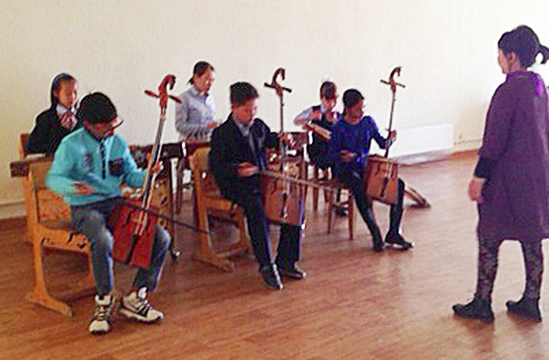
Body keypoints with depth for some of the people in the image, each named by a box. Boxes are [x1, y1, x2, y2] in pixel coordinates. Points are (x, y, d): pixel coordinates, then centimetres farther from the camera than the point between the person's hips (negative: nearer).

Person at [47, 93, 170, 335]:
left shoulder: (117, 143, 9)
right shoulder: (72, 145, -6)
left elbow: (131, 177, 14)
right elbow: (53, 178, -10)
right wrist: (73, 187, -31)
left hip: (116, 204, 5)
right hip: (85, 208, -5)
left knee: (161, 238, -14)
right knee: (103, 240, -39)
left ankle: (135, 298, -1)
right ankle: (104, 302, -15)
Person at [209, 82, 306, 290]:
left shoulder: (259, 126, 11)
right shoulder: (222, 134, -8)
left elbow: (270, 140, 31)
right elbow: (216, 167, -13)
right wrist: (237, 170, -30)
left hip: (262, 180, 6)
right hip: (237, 186, -6)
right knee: (257, 209, -36)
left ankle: (285, 261, -4)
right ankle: (266, 265, -25)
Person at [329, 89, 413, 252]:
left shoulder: (368, 122, 6)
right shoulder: (339, 128, -8)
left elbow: (382, 144, 9)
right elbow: (331, 154, -8)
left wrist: (390, 139, -13)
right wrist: (342, 157, -29)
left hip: (366, 167, 5)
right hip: (346, 170, -5)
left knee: (398, 184, -15)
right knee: (360, 189, -38)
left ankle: (393, 233, -9)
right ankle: (376, 235, -26)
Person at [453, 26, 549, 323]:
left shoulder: (508, 91, -18)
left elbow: (494, 140, -19)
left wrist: (479, 177, -14)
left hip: (508, 177, -8)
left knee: (489, 239, 2)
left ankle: (482, 304, 10)